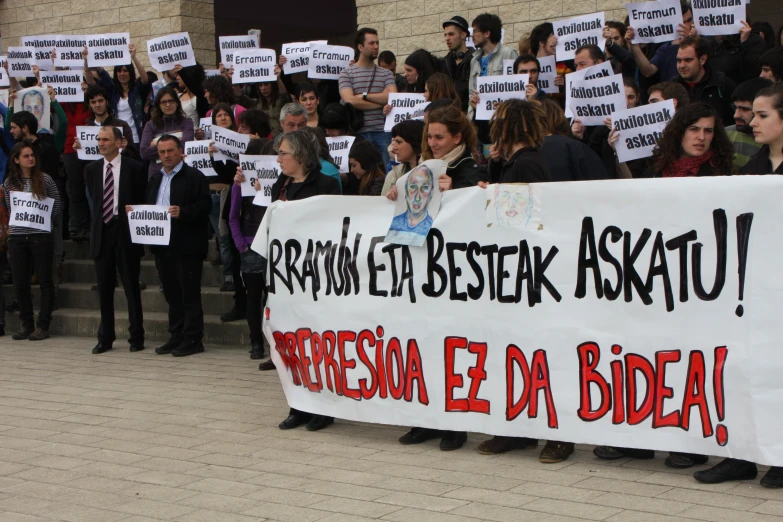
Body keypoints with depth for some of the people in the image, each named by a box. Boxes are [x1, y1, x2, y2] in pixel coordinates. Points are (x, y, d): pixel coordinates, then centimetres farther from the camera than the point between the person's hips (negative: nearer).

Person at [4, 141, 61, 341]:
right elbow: (9, 209, 14)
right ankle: (26, 325, 16)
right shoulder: (9, 182, 7)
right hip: (17, 237, 3)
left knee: (45, 281, 1)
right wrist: (12, 230, 6)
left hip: (41, 236, -3)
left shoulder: (45, 179, 0)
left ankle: (43, 326, 8)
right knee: (20, 283, 4)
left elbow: (57, 205, 6)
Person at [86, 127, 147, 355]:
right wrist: (94, 227, 9)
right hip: (101, 233, 4)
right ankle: (105, 338, 15)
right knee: (104, 289, 7)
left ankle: (136, 338, 10)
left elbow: (142, 200, 0)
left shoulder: (134, 168, -2)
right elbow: (90, 201, 16)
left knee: (132, 288, 2)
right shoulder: (92, 169, 10)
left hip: (126, 233, -3)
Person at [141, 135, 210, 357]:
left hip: (187, 247, -7)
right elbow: (149, 207, 24)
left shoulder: (194, 177, -5)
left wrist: (183, 212, -26)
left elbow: (205, 206, -13)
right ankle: (176, 337, 19)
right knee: (172, 294, 12)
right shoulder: (155, 179, 18)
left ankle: (192, 339, 3)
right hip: (162, 247, 7)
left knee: (190, 294, -2)